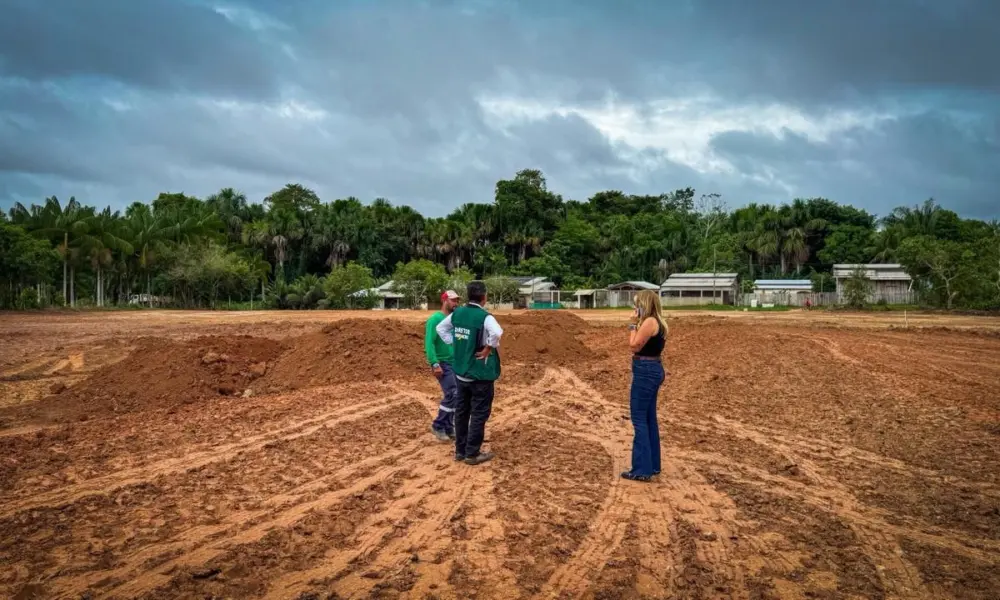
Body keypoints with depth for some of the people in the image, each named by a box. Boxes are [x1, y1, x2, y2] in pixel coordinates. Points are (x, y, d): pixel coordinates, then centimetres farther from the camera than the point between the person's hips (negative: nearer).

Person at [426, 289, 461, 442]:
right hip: (443, 364, -7)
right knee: (452, 395, -13)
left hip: (456, 363, 7)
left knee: (455, 396, 7)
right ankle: (438, 426, 2)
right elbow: (429, 343, -16)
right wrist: (435, 364, -23)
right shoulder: (435, 319, -10)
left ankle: (448, 428, 18)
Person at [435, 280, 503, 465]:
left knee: (461, 411, 16)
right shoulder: (485, 317, -18)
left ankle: (460, 450, 26)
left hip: (461, 371, 7)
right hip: (481, 373, -7)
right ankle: (472, 453, 9)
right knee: (480, 413, 4)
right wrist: (488, 349, -23)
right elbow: (497, 333, -38)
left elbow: (441, 327, 16)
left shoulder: (457, 313, 2)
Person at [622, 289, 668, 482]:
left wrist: (633, 325, -9)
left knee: (639, 419, -6)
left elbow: (634, 346, -15)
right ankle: (652, 465, 24)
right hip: (653, 370, 11)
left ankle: (642, 469, -3)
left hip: (646, 372, -11)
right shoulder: (658, 322, 13)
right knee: (649, 419, 16)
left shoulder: (649, 322, -18)